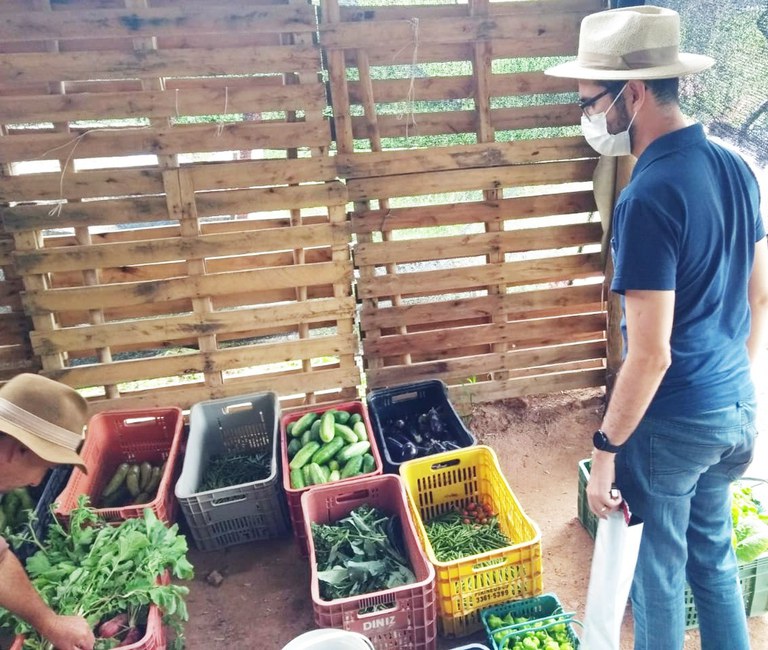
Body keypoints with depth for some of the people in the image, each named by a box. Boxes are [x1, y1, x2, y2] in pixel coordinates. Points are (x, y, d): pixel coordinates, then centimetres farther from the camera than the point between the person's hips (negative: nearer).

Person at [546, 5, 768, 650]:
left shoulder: (648, 198, -24)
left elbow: (651, 354, -25)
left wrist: (606, 449, -14)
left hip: (672, 424, -8)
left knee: (658, 574, 15)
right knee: (713, 554, 27)